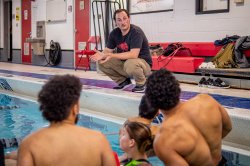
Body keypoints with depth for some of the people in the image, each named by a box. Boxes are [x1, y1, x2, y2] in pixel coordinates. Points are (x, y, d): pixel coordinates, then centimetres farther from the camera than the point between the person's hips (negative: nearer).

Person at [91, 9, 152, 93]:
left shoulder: (136, 32, -22)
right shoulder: (114, 33, -2)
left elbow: (133, 55, -32)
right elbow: (108, 50, 2)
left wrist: (111, 55, -35)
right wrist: (102, 55, -24)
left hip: (143, 63, -6)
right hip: (124, 63, 6)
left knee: (130, 64, -39)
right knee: (102, 62, -8)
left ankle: (141, 83, -8)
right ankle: (123, 81, 11)